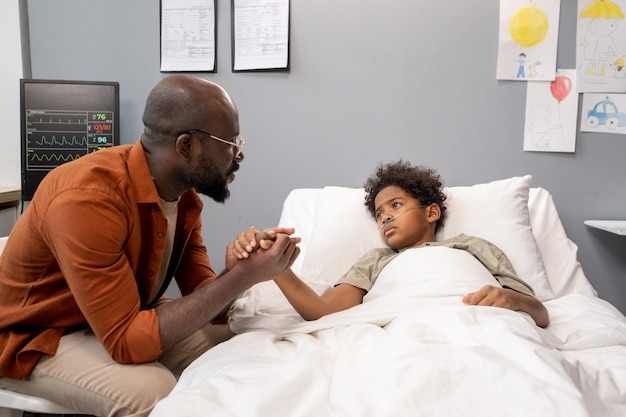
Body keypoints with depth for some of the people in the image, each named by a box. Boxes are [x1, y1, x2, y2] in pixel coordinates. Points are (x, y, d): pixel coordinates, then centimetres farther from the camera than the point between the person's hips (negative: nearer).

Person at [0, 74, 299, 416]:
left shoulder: (185, 193, -9)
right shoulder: (87, 199, -34)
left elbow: (200, 298, -5)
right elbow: (126, 342, -35)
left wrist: (239, 271, -28)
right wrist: (241, 277, -36)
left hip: (125, 318, 7)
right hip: (34, 339, -7)